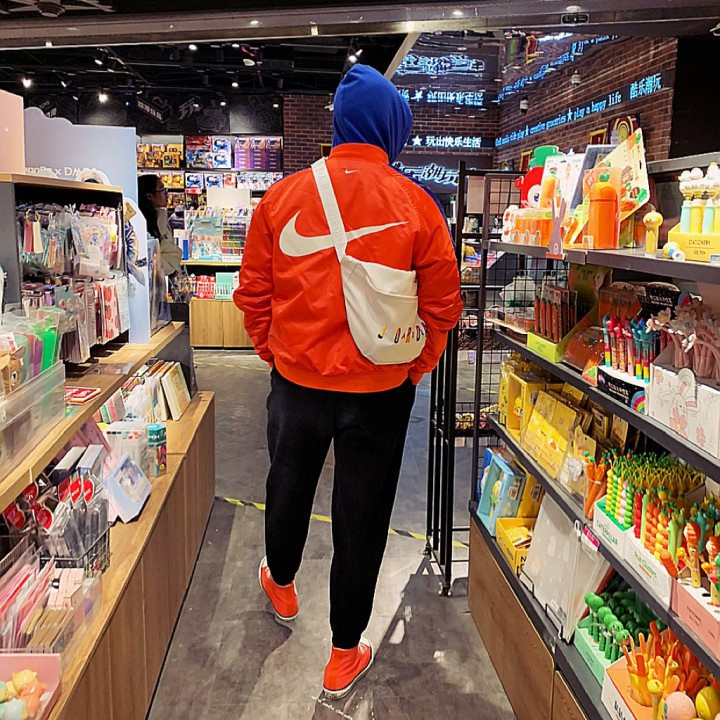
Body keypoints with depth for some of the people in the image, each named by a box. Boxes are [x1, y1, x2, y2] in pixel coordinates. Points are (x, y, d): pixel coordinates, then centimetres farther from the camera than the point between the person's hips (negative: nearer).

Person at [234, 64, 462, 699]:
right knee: (361, 515, 12)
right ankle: (345, 655, 29)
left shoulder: (283, 196, -6)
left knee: (290, 487, 27)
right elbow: (442, 304, -7)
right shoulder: (415, 204, -10)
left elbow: (253, 293, 0)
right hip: (380, 388, -2)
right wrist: (416, 367, 7)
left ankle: (281, 583, 56)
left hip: (296, 380, 2)